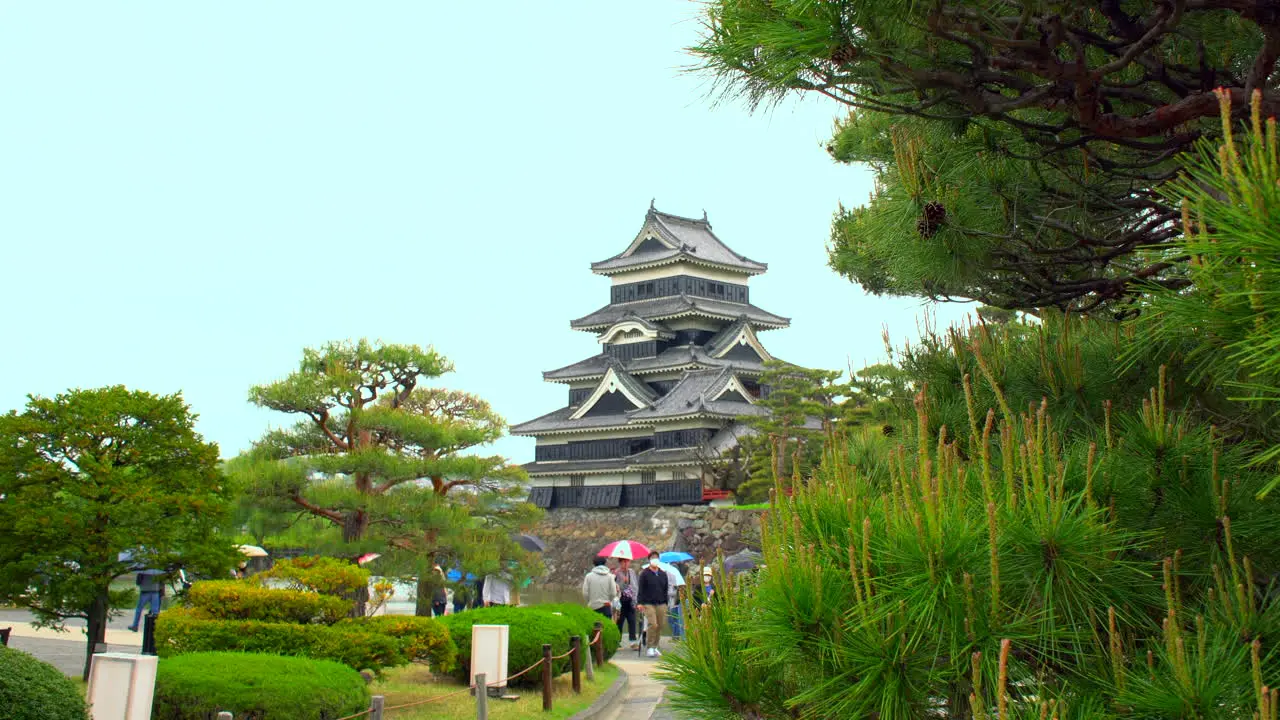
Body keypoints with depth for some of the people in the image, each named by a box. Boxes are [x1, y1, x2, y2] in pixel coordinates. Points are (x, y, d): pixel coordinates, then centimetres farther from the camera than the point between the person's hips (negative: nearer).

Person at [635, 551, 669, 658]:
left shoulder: (663, 574, 14)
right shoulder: (644, 573, 0)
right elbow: (640, 589, -3)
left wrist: (666, 604, 14)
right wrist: (639, 602, -11)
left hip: (661, 604, 5)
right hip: (648, 604, -5)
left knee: (660, 626, 3)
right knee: (653, 624, -16)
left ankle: (655, 647, 16)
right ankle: (650, 648, -7)